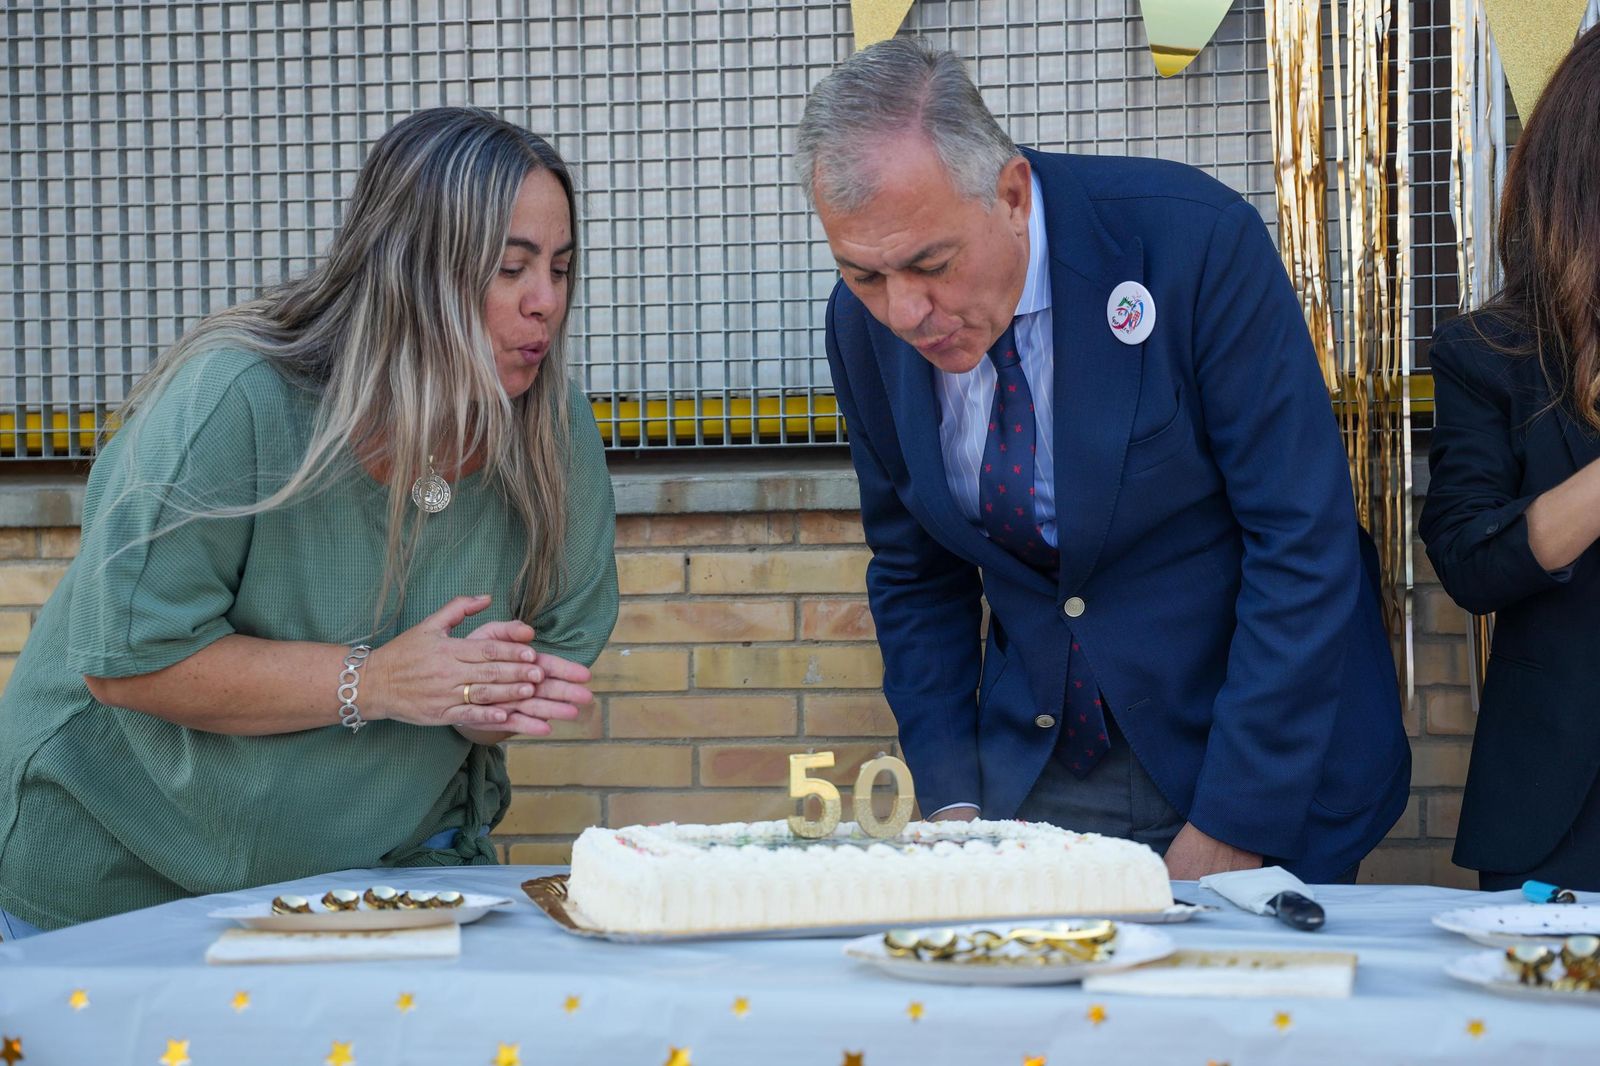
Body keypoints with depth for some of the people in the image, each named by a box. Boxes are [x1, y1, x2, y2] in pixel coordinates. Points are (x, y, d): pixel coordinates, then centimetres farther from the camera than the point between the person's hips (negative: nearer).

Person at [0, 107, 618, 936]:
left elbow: (564, 643, 4)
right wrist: (371, 683, -27)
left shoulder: (555, 432, -6)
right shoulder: (232, 404, -21)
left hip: (398, 862, 3)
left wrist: (488, 703, -20)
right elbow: (126, 659, -22)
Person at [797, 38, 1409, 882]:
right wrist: (950, 798, -4)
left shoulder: (1197, 240, -21)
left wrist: (1232, 824, -20)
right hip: (1032, 772, 4)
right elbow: (915, 577, 7)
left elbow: (1302, 544, -19)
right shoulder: (865, 321, -7)